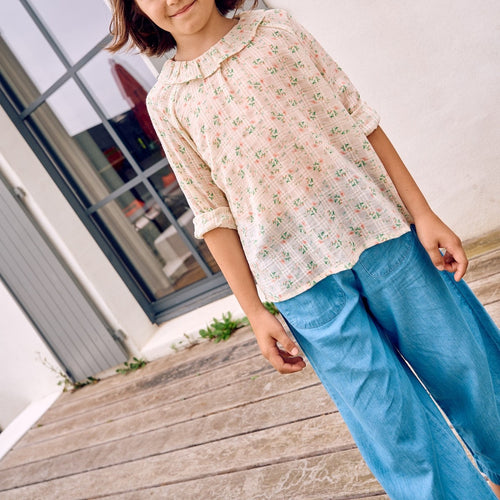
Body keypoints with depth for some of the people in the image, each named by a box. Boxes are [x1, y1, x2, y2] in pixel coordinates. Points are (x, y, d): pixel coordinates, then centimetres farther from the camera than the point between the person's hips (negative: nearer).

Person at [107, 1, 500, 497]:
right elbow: (214, 215, 4)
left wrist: (422, 213, 0)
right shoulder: (166, 102, 3)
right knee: (390, 420, 4)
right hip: (303, 282, -1)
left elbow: (358, 118, 4)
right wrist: (254, 312, 3)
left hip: (379, 232, 2)